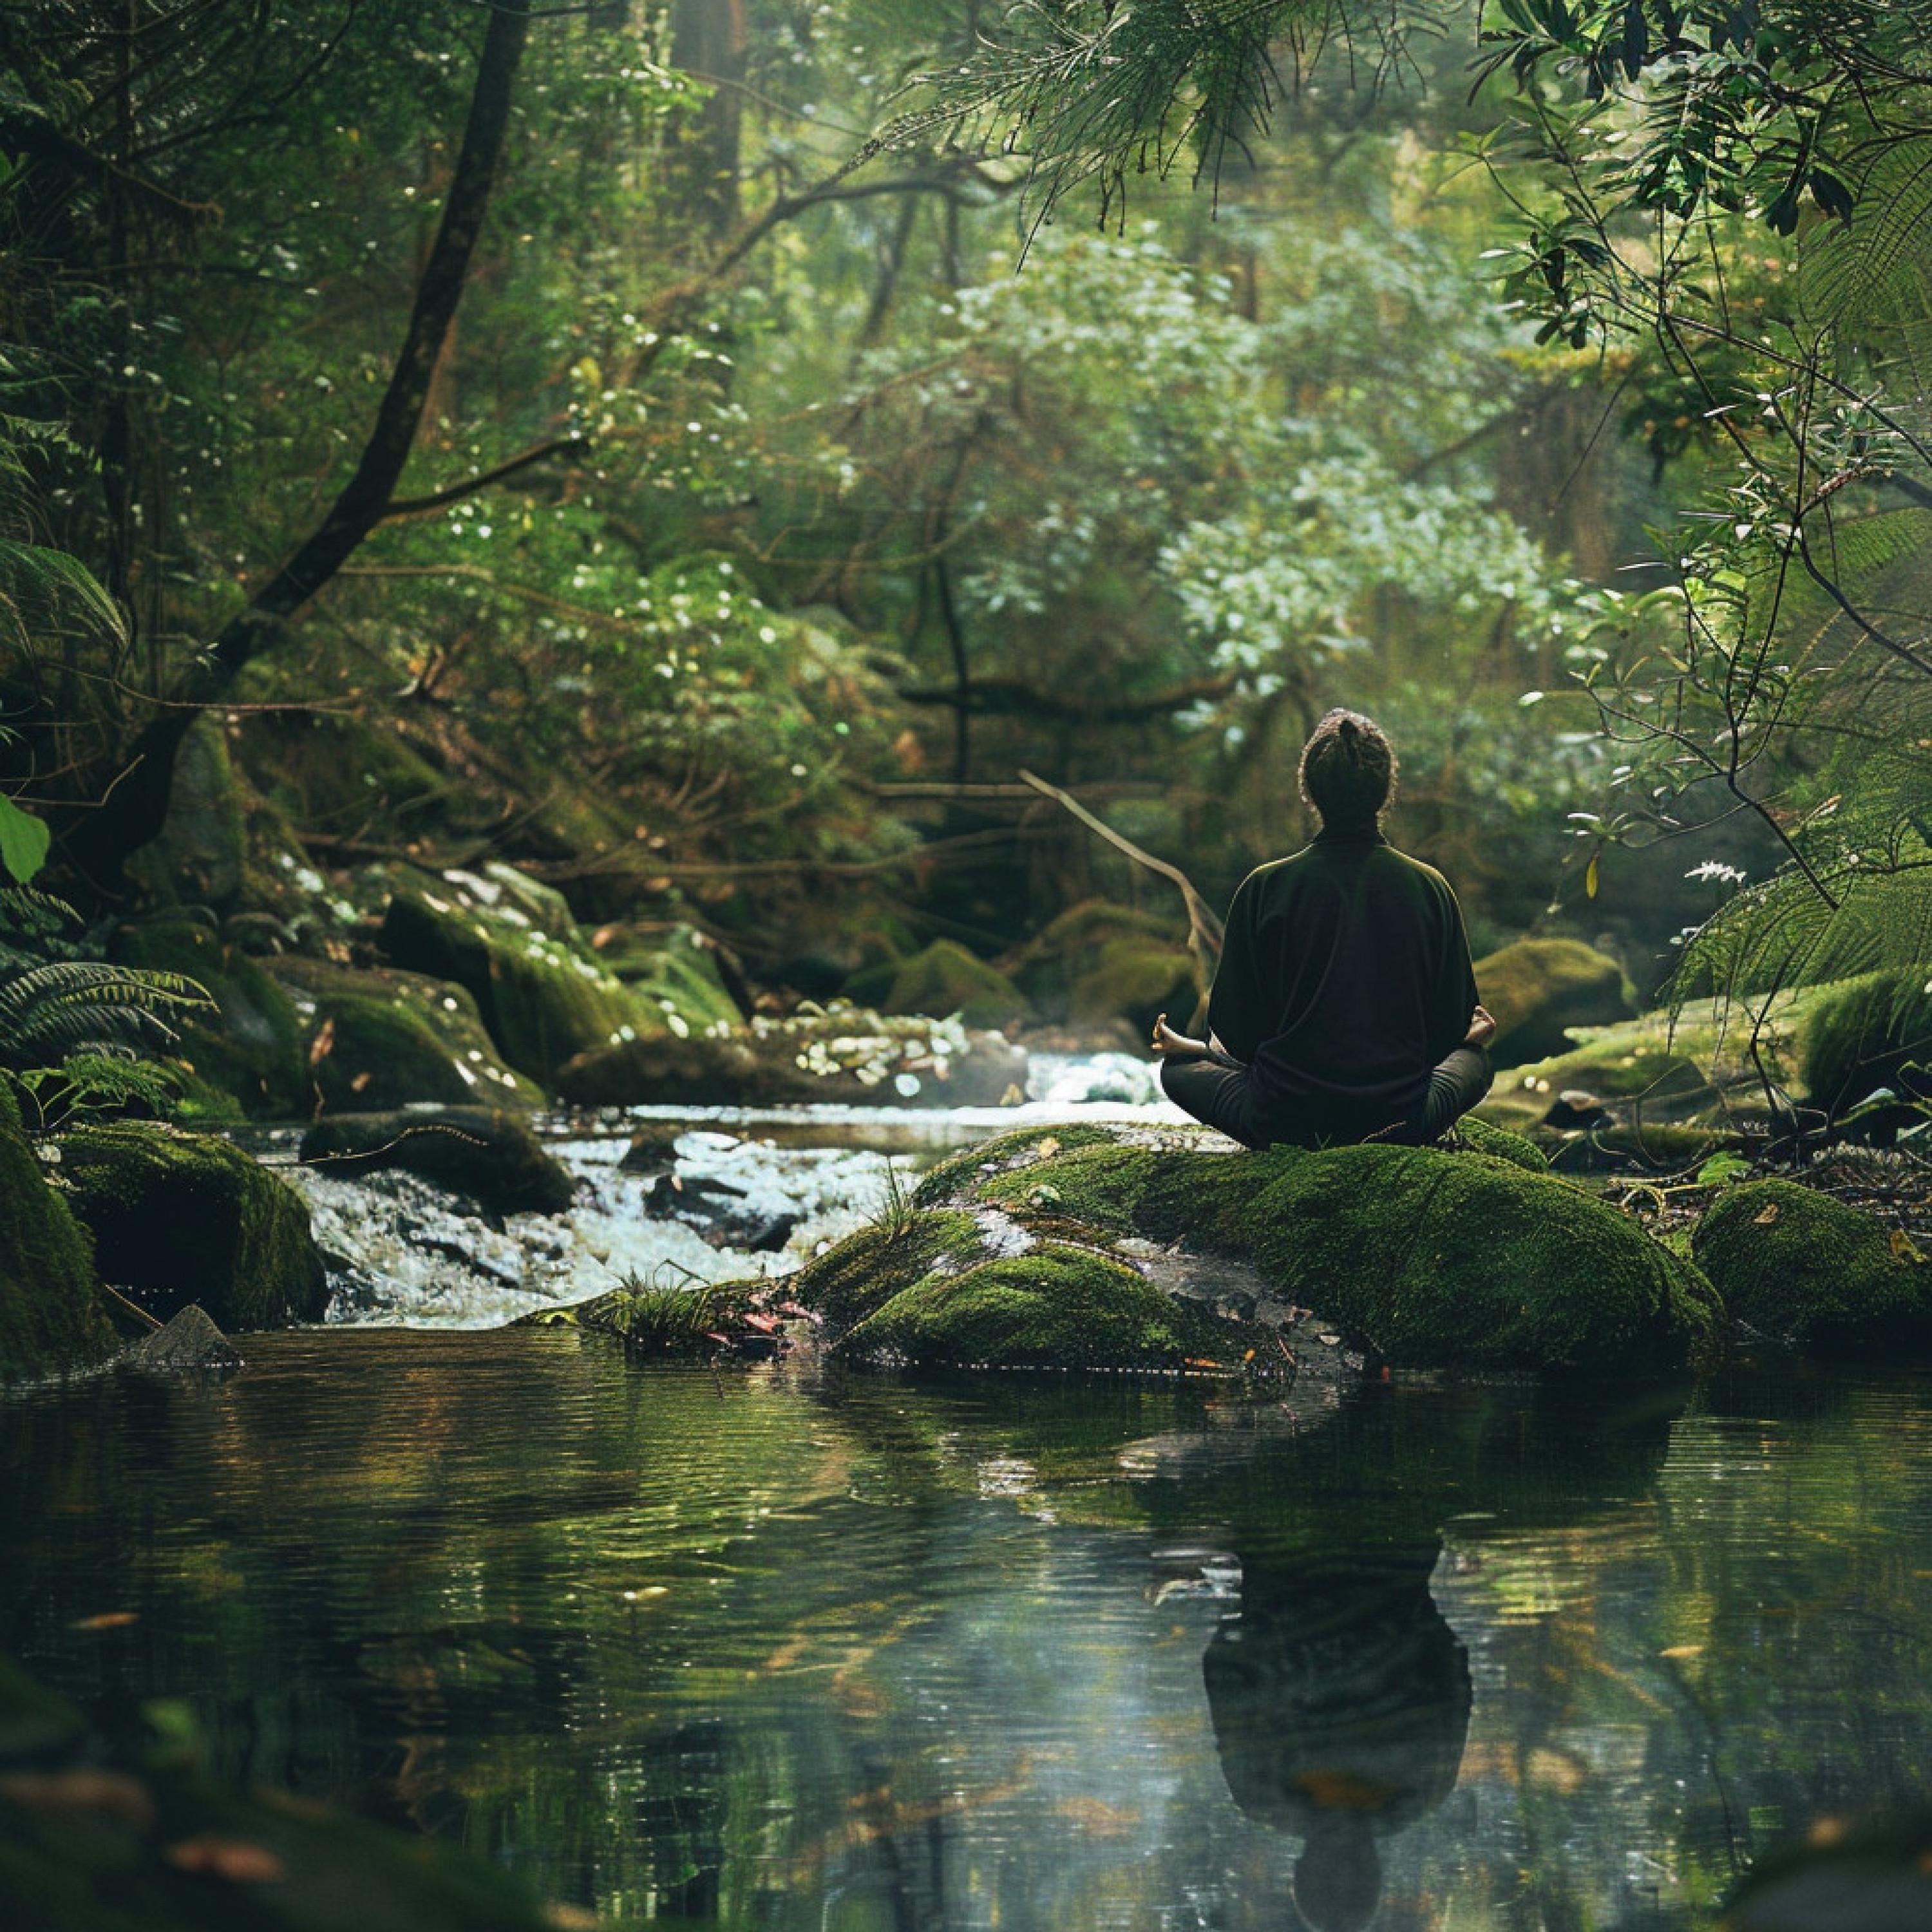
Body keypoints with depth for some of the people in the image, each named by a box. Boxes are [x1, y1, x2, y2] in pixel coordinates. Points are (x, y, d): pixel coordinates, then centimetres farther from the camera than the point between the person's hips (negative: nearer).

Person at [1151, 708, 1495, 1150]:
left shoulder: (1264, 888, -9)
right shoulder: (1430, 887, -5)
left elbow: (1240, 1034, -1)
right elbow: (1452, 1029, 4)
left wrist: (1192, 1048, 22)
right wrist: (1472, 1035, 29)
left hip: (1284, 1125, -1)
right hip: (1401, 1123, 1)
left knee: (1177, 1067, 26)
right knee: (1474, 1056, 32)